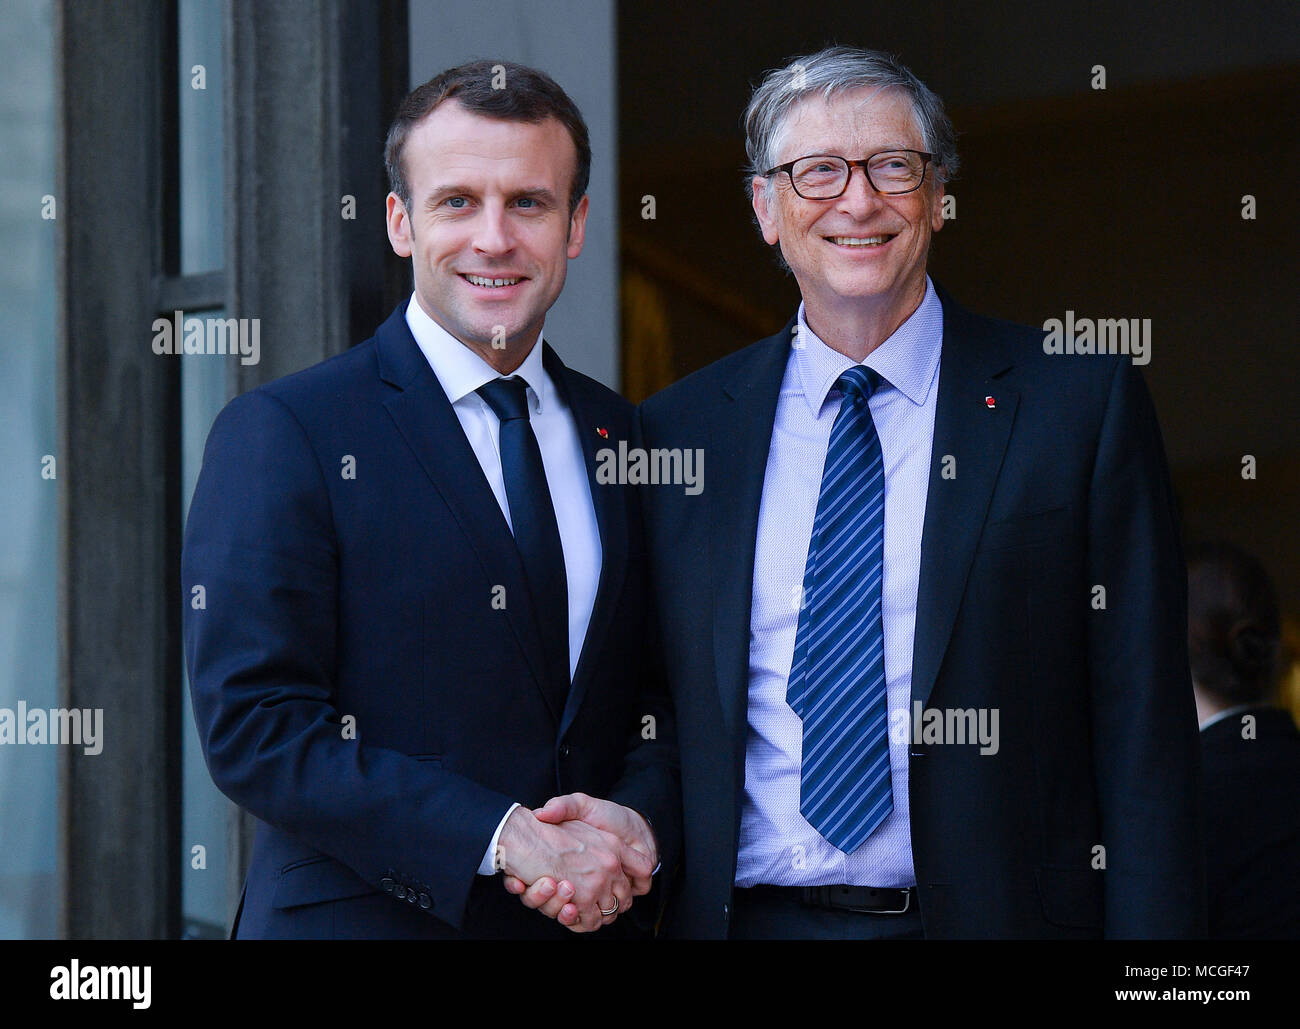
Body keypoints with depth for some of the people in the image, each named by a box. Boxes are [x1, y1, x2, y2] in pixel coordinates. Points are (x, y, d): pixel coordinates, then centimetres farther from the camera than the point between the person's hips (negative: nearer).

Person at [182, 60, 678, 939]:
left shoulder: (623, 438, 8)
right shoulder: (282, 436, -7)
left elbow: (668, 698, 10)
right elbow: (252, 726, -14)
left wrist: (638, 822, -12)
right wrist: (500, 839, -21)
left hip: (590, 918, 4)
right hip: (361, 917, -4)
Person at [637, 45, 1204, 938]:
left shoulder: (1084, 402, 0)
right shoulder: (679, 430, 7)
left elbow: (1144, 731, -4)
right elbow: (652, 726, 10)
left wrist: (1149, 928, -12)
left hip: (999, 910, -2)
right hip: (748, 915, 2)